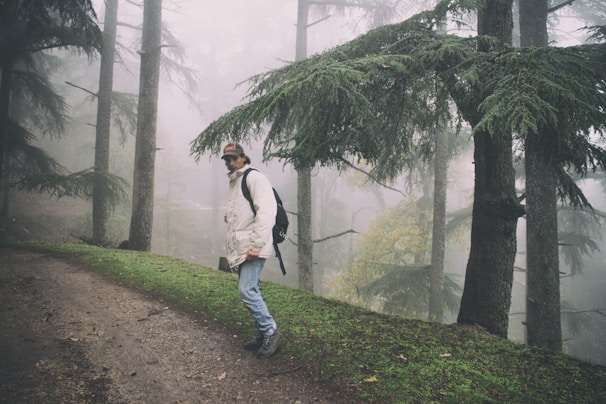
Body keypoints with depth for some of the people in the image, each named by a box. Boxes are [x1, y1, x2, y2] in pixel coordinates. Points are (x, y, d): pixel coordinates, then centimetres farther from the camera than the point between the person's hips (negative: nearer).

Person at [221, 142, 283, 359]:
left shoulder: (254, 177, -8)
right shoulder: (234, 183, 21)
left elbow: (266, 211, -20)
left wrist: (256, 245, -24)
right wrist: (229, 217, 12)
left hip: (252, 248, -10)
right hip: (240, 248, 10)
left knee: (247, 291, -14)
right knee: (250, 291, 12)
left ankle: (270, 332, -1)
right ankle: (263, 334, 22)